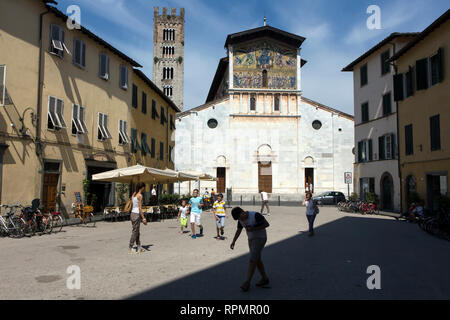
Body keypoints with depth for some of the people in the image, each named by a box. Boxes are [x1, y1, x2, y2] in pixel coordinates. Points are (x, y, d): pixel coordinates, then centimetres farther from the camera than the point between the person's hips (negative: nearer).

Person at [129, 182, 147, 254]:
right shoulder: (140, 195, -15)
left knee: (137, 232, 16)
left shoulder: (134, 194, 10)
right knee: (134, 232, 0)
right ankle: (131, 248, 7)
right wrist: (143, 218, -16)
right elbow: (140, 208, -18)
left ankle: (139, 248, 23)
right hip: (136, 215, -9)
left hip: (132, 214, 9)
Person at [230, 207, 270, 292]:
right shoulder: (241, 219, -1)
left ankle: (247, 283, -10)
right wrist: (233, 241, -3)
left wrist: (253, 229, -26)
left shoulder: (255, 215, -24)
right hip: (251, 239, 8)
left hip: (260, 239, -8)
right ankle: (265, 279, 28)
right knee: (257, 260, 14)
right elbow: (239, 230, 10)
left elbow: (267, 224, -18)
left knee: (252, 260, -13)